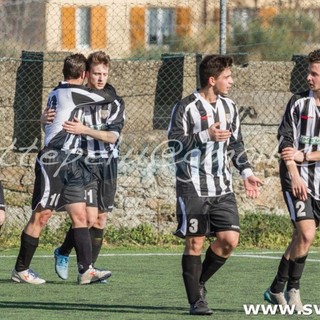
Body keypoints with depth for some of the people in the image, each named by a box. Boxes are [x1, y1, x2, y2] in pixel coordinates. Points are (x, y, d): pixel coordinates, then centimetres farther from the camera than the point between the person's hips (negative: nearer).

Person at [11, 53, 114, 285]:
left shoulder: (57, 92, 15)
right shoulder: (73, 92, -12)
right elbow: (108, 99, -5)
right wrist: (104, 94, 14)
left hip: (68, 164, 9)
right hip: (52, 161, -9)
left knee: (80, 215, 1)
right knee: (41, 217, -3)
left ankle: (86, 269, -4)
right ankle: (20, 270, 5)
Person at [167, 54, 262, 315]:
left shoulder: (229, 107, 11)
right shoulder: (186, 108, -8)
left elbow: (236, 144, 19)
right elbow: (174, 144, -12)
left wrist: (246, 172, 8)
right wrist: (206, 136, -20)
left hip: (223, 187, 6)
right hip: (193, 187, -6)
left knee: (229, 239, -4)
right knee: (195, 243, -3)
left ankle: (199, 282, 17)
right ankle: (196, 300, 5)